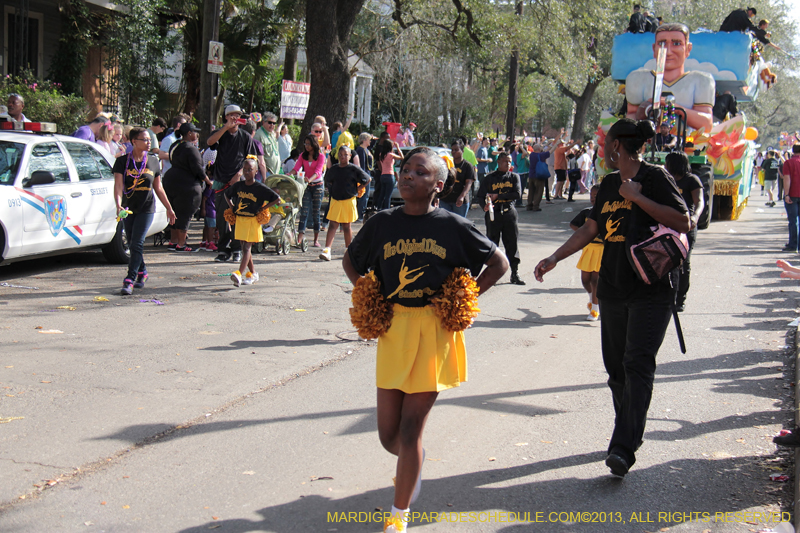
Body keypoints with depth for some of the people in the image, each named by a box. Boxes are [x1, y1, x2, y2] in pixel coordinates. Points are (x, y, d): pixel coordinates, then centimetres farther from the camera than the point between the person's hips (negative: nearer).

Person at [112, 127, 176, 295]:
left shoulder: (153, 162, 5)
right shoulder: (122, 161, -2)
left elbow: (158, 188, 14)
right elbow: (118, 185, -12)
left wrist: (169, 208, 16)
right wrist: (118, 205, -28)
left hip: (146, 208, -1)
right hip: (128, 209, 1)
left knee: (137, 243, -12)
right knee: (132, 245, 11)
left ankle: (129, 281, -14)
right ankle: (142, 272, 33)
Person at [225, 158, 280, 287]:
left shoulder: (260, 188, -9)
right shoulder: (238, 185, 5)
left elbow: (277, 199, -8)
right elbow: (227, 195, 25)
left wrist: (262, 208, -10)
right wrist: (232, 206, 10)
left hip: (253, 220, -5)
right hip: (239, 219, 6)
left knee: (247, 247, -11)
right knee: (245, 248, 10)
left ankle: (239, 274, -23)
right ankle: (253, 273, 22)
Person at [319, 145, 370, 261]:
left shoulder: (354, 169, -5)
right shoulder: (333, 169, 7)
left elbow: (367, 180, 0)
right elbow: (328, 180, 25)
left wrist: (356, 189, -3)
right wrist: (333, 190, 11)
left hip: (349, 200, -2)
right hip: (335, 200, 2)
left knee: (346, 226, 6)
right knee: (333, 225, -6)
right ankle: (326, 250, -14)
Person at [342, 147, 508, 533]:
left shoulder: (453, 227, -5)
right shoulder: (382, 224, 2)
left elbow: (499, 263, 6)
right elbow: (350, 261, 20)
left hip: (435, 331, -3)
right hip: (392, 328, 3)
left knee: (410, 429, -2)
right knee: (388, 434, 6)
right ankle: (412, 467, 43)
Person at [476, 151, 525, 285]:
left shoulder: (514, 177, 8)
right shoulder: (490, 178, 4)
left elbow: (517, 194, -6)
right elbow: (480, 195, -1)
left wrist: (498, 196, -13)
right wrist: (484, 206, -22)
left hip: (509, 212, 1)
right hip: (493, 213, -1)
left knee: (512, 243, 3)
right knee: (492, 243, 3)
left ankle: (515, 274, 10)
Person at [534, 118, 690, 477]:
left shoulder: (654, 178, -5)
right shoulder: (609, 184, 15)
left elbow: (682, 223, -14)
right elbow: (590, 229, 19)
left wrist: (637, 198, -17)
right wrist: (554, 258, 11)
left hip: (650, 289, -7)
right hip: (612, 288, 7)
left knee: (637, 364, -14)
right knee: (616, 366, 7)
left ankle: (623, 448, -19)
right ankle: (630, 436, 20)